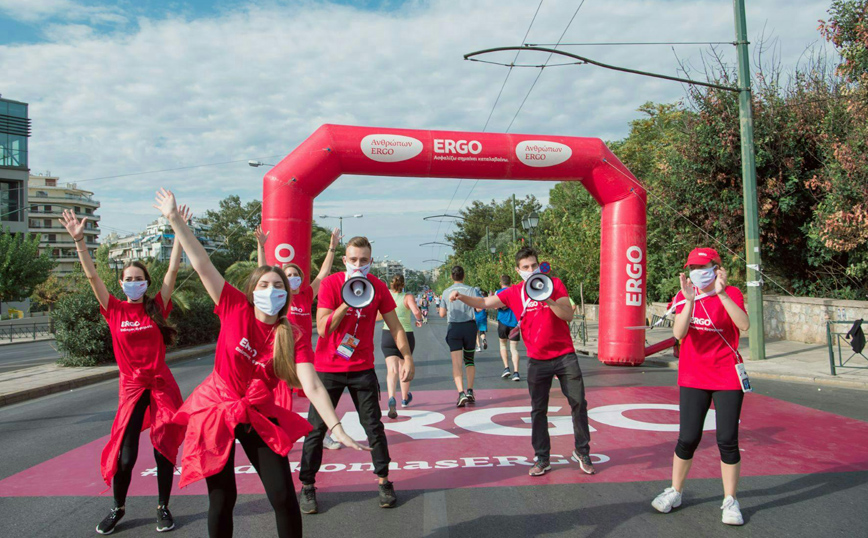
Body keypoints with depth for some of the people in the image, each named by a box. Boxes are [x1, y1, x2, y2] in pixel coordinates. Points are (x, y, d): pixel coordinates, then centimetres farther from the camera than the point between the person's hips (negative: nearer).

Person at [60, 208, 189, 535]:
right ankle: (118, 509, 25)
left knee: (164, 449, 5)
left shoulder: (156, 307, -1)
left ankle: (163, 507, 21)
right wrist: (79, 240, -17)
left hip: (161, 384, 0)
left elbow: (173, 269, -6)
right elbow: (92, 275, -8)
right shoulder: (114, 310, 0)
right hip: (131, 387, 0)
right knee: (125, 455, 2)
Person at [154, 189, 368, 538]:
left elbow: (312, 386, -19)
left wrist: (335, 427, -30)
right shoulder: (235, 310, -11)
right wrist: (174, 219, -14)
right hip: (216, 411, -1)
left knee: (284, 497, 0)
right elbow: (202, 265, -13)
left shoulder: (292, 337, -10)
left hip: (259, 418, 1)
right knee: (222, 499, 6)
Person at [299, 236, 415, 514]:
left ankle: (384, 481, 20)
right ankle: (307, 486, 16)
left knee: (374, 426, 5)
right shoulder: (330, 284, -11)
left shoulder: (377, 287, -4)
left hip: (362, 368, 2)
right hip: (328, 368, -1)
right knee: (316, 428, 3)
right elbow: (322, 329, -18)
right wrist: (347, 303, -28)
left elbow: (395, 326, 1)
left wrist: (408, 358, -7)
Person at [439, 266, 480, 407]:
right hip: (469, 326, 0)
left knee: (456, 363, -4)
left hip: (453, 328, 0)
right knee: (470, 361, 15)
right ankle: (470, 391, 10)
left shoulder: (446, 292, 3)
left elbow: (442, 314, 6)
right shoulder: (470, 290, -1)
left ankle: (461, 393, -19)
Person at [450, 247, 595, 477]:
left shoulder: (555, 284, -2)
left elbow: (568, 315, -9)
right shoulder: (514, 292, 1)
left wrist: (549, 301, -26)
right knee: (538, 410, 6)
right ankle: (542, 458, 17)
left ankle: (582, 452, 21)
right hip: (537, 360, 1)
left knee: (578, 403, 4)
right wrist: (461, 297, -16)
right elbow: (484, 303, 1)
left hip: (565, 355, -1)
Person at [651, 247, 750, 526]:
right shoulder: (684, 296, 1)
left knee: (727, 441, 0)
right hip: (693, 377, 1)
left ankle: (730, 501, 16)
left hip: (727, 377, -1)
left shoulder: (731, 294, -3)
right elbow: (678, 332, -16)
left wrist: (721, 293, -31)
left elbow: (744, 325, -23)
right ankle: (674, 492, 21)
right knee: (688, 439, 2)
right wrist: (690, 300, -27)